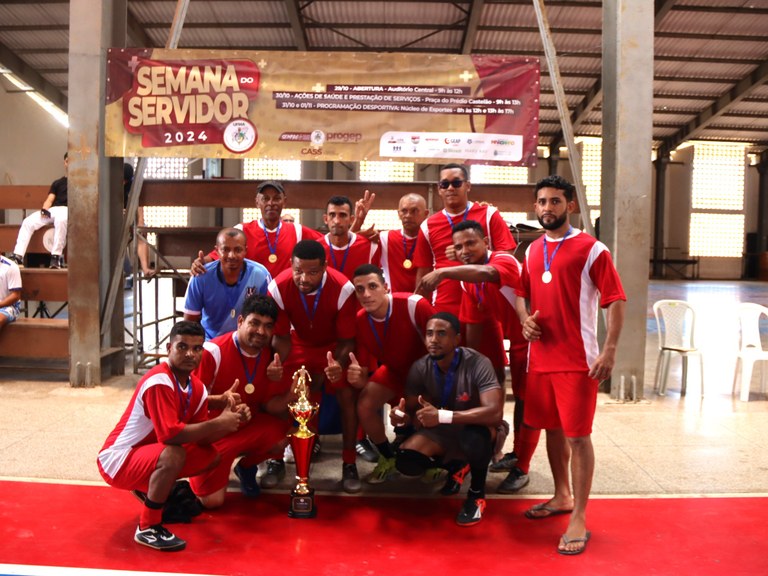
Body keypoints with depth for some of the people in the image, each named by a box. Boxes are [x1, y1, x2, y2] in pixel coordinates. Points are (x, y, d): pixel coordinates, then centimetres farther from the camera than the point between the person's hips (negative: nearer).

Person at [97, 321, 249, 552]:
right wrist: (218, 423, -30)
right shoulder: (158, 382, -26)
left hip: (149, 455, 9)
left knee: (211, 456, 5)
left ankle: (148, 489, 19)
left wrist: (232, 420, -16)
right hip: (117, 461, -9)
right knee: (173, 455, -35)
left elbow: (201, 438, 0)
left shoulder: (197, 387, 0)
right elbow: (170, 435, -35)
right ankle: (148, 528, -15)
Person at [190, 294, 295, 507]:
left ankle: (246, 467, 9)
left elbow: (269, 405, -1)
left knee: (284, 432, -24)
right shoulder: (213, 352, -21)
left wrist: (289, 396, -23)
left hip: (247, 428, 4)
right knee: (212, 501, -13)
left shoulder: (269, 356, -4)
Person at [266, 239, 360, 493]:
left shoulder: (342, 289, -34)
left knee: (348, 396, -18)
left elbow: (347, 339, -21)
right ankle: (277, 460, 9)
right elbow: (281, 336, -15)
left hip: (334, 346, -1)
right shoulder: (278, 288, -29)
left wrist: (339, 364, -42)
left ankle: (349, 464, 0)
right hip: (299, 344, 2)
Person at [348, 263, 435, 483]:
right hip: (394, 370, 4)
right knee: (364, 407, -16)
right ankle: (388, 457, 13)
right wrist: (357, 378, -35)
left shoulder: (414, 305, -34)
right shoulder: (359, 321, -18)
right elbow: (364, 376, -12)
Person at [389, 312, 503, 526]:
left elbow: (495, 412, -37)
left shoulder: (477, 364, -26)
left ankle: (477, 494, -8)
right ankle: (452, 464, 15)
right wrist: (402, 415, -29)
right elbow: (412, 411, -3)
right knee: (406, 462, -20)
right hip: (440, 431, 5)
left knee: (475, 436, -40)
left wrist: (443, 416, -43)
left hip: (475, 429, -5)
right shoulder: (420, 368, -12)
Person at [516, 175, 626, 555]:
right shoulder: (532, 250, 11)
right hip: (540, 357, 6)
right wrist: (525, 319, 0)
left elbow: (615, 300, -9)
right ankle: (562, 496, 35)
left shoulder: (591, 249, -7)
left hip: (578, 360, -6)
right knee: (552, 428, 16)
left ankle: (578, 520, 8)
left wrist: (609, 350, -18)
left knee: (578, 435, -3)